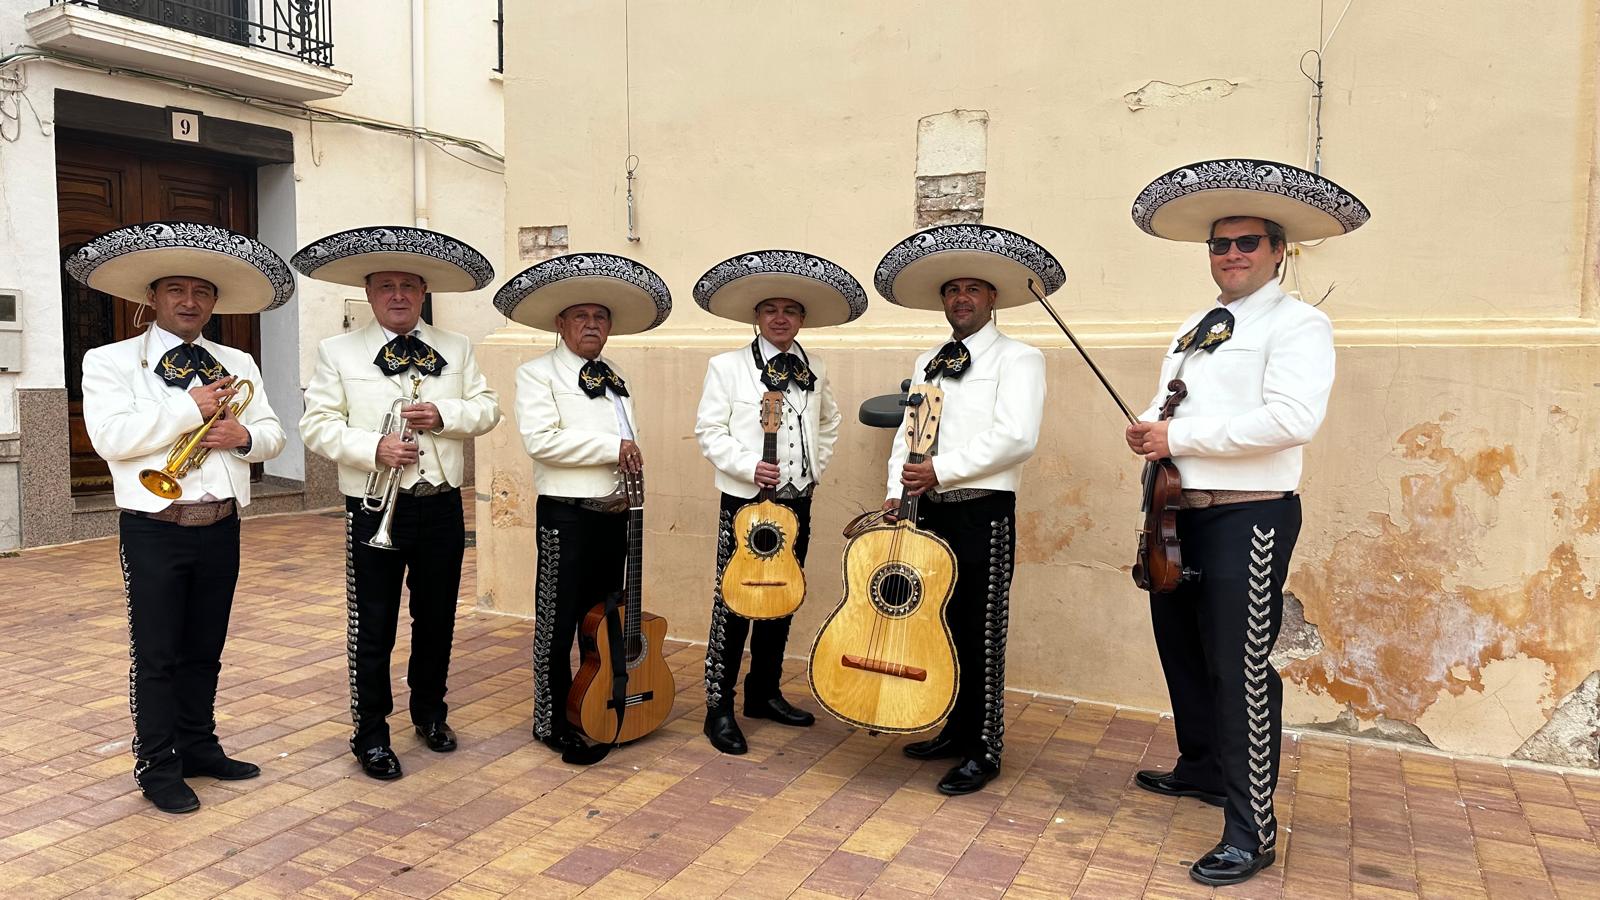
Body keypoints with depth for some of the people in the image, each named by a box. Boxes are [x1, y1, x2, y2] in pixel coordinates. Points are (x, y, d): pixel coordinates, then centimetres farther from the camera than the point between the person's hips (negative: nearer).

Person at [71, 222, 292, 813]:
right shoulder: (110, 361, -1)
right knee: (156, 654, 4)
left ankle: (198, 746, 29)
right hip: (155, 528, -4)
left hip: (221, 526, 4)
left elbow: (272, 435, 9)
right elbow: (109, 437, -16)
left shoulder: (238, 364, 13)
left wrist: (243, 435, -13)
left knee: (205, 650, 15)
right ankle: (157, 767, 17)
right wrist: (191, 407, -19)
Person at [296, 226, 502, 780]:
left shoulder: (457, 349, 9)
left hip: (441, 506, 3)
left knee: (437, 620, 15)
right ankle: (370, 736, 18)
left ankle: (430, 713, 35)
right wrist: (374, 448, -20)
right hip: (375, 509, -3)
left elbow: (488, 409, 5)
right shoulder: (338, 352, 0)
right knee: (372, 629, 4)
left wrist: (445, 415, -14)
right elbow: (317, 425, -5)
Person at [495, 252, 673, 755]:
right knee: (558, 623, 1)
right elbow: (540, 440, -19)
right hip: (567, 515, -7)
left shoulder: (614, 379, 16)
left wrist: (634, 477, 4)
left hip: (616, 512, 7)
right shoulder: (538, 373, -5)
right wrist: (612, 448, -17)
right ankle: (551, 722, 16)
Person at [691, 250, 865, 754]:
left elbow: (829, 422, 25)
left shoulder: (815, 371, 10)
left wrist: (817, 468, 12)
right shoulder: (727, 367, -3)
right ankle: (719, 708, 7)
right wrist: (750, 467, -19)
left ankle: (764, 693, 28)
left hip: (796, 502, 5)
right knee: (733, 603, -4)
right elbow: (709, 431, -7)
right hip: (745, 500, -5)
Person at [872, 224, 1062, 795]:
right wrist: (897, 491, -1)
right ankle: (953, 730, 29)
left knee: (980, 631, -1)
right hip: (928, 511, 7)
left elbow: (1016, 437, -17)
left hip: (983, 512, -6)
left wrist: (941, 469, -18)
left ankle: (984, 750, 12)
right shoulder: (927, 364, 17)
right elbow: (906, 432, 15)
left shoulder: (1018, 359, -4)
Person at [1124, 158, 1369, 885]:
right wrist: (1147, 432, -6)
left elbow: (1292, 418, -23)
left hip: (1248, 519, -8)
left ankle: (1251, 833, 8)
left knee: (1240, 670, -5)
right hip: (1180, 513, 8)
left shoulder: (1297, 325, -8)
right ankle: (1202, 768, 41)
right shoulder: (1194, 330, 17)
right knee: (1183, 650, 19)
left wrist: (1180, 438, -19)